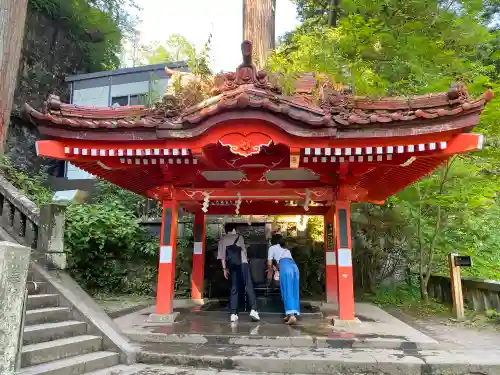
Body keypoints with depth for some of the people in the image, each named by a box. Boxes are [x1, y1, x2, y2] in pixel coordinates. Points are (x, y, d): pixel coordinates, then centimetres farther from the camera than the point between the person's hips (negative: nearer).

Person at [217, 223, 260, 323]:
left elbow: (222, 255, 7)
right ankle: (253, 310, -19)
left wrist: (225, 268, 7)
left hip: (233, 266, 2)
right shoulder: (239, 237, 15)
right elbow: (244, 250, 13)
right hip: (242, 263, -2)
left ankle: (233, 314, 2)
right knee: (249, 286, -5)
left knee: (234, 289, 7)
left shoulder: (222, 240, 17)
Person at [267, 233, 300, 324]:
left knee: (287, 292, -7)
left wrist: (270, 272, 37)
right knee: (294, 291, 8)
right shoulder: (286, 249, 37)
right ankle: (291, 314, 9)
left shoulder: (272, 248, 21)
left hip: (285, 267, -6)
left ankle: (291, 315, -18)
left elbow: (269, 264, 17)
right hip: (294, 266, 6)